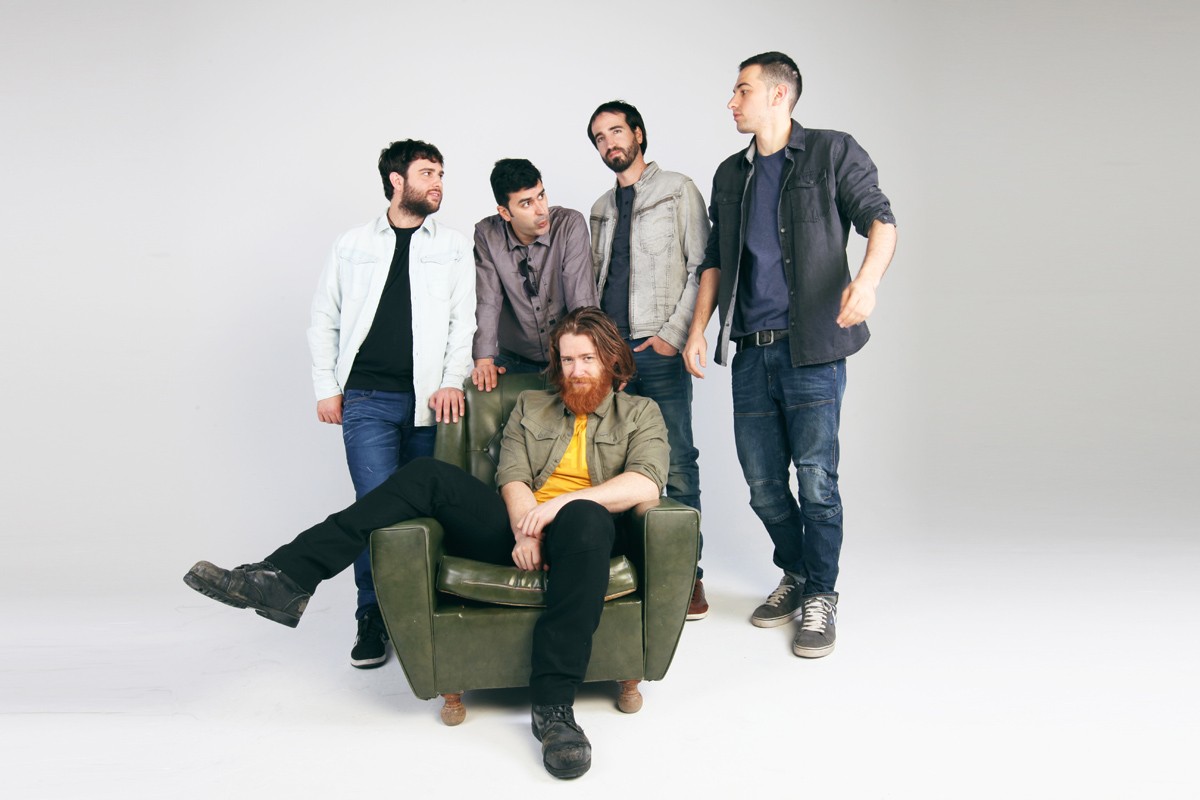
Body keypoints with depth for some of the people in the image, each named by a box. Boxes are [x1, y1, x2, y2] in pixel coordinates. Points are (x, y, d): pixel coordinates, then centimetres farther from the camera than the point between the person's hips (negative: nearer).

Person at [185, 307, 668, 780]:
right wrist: (526, 527, -15)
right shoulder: (530, 407, 23)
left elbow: (646, 484, -5)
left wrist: (562, 502, -18)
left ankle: (553, 707, -39)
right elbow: (512, 477, 8)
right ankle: (287, 579, -25)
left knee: (585, 517, -39)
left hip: (573, 532, -3)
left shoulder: (640, 414, 14)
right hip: (515, 528, 4)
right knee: (428, 475, -17)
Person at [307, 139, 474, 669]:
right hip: (367, 400, -1)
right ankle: (372, 619, 4)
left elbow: (464, 320, 6)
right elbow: (324, 321, 14)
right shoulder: (352, 246, 12)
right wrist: (326, 387, 6)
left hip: (429, 400, 1)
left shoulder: (452, 247, 12)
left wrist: (452, 381, -7)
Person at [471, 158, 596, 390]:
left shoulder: (571, 225, -13)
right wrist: (484, 360, -23)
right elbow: (486, 302, -10)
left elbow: (582, 300, -17)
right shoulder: (487, 235, -7)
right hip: (513, 362, 1)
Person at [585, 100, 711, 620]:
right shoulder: (601, 209, 21)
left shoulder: (678, 190, 5)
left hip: (659, 350, -5)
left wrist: (674, 334, -10)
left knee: (677, 465, -5)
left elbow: (701, 268, -3)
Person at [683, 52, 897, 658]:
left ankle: (820, 598, 11)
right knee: (762, 482, 8)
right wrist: (698, 329, 10)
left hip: (811, 347, -5)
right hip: (751, 349, 5)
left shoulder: (833, 152, 2)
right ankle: (796, 575, 29)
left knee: (816, 478, -5)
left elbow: (879, 220, -8)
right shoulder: (730, 174, 18)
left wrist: (867, 278, -29)